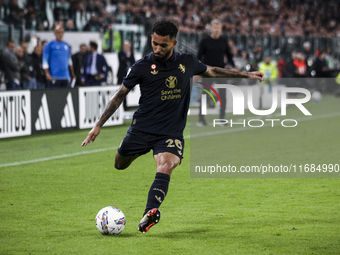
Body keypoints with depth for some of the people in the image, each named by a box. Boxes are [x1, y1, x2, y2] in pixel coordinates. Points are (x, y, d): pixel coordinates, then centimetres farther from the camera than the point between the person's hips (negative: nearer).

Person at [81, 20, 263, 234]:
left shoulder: (187, 63, 1)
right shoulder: (142, 67, -6)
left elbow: (211, 71, 22)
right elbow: (120, 95, 1)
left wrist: (246, 75, 26)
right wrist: (99, 125, -2)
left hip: (171, 133, -1)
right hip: (142, 129, 1)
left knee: (165, 167, -27)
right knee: (120, 164, 14)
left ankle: (150, 212, -44)